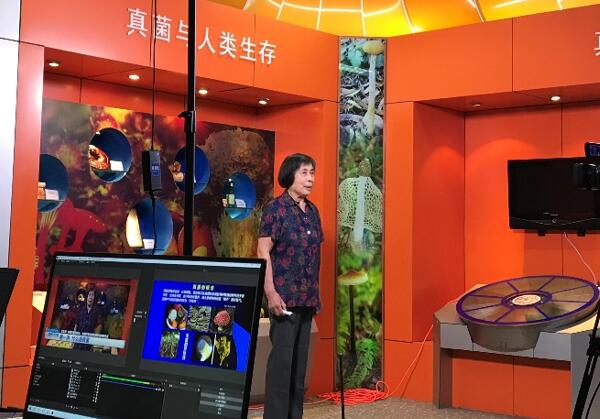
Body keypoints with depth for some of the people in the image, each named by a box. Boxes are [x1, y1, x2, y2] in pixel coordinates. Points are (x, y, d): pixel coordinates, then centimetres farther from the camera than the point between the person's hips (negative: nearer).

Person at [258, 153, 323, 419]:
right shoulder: (276, 208, -7)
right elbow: (263, 252, -12)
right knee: (282, 359, -7)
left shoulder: (312, 211, 13)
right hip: (285, 296, -7)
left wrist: (316, 293, 14)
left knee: (300, 359, 10)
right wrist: (270, 292, -19)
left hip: (307, 297, 7)